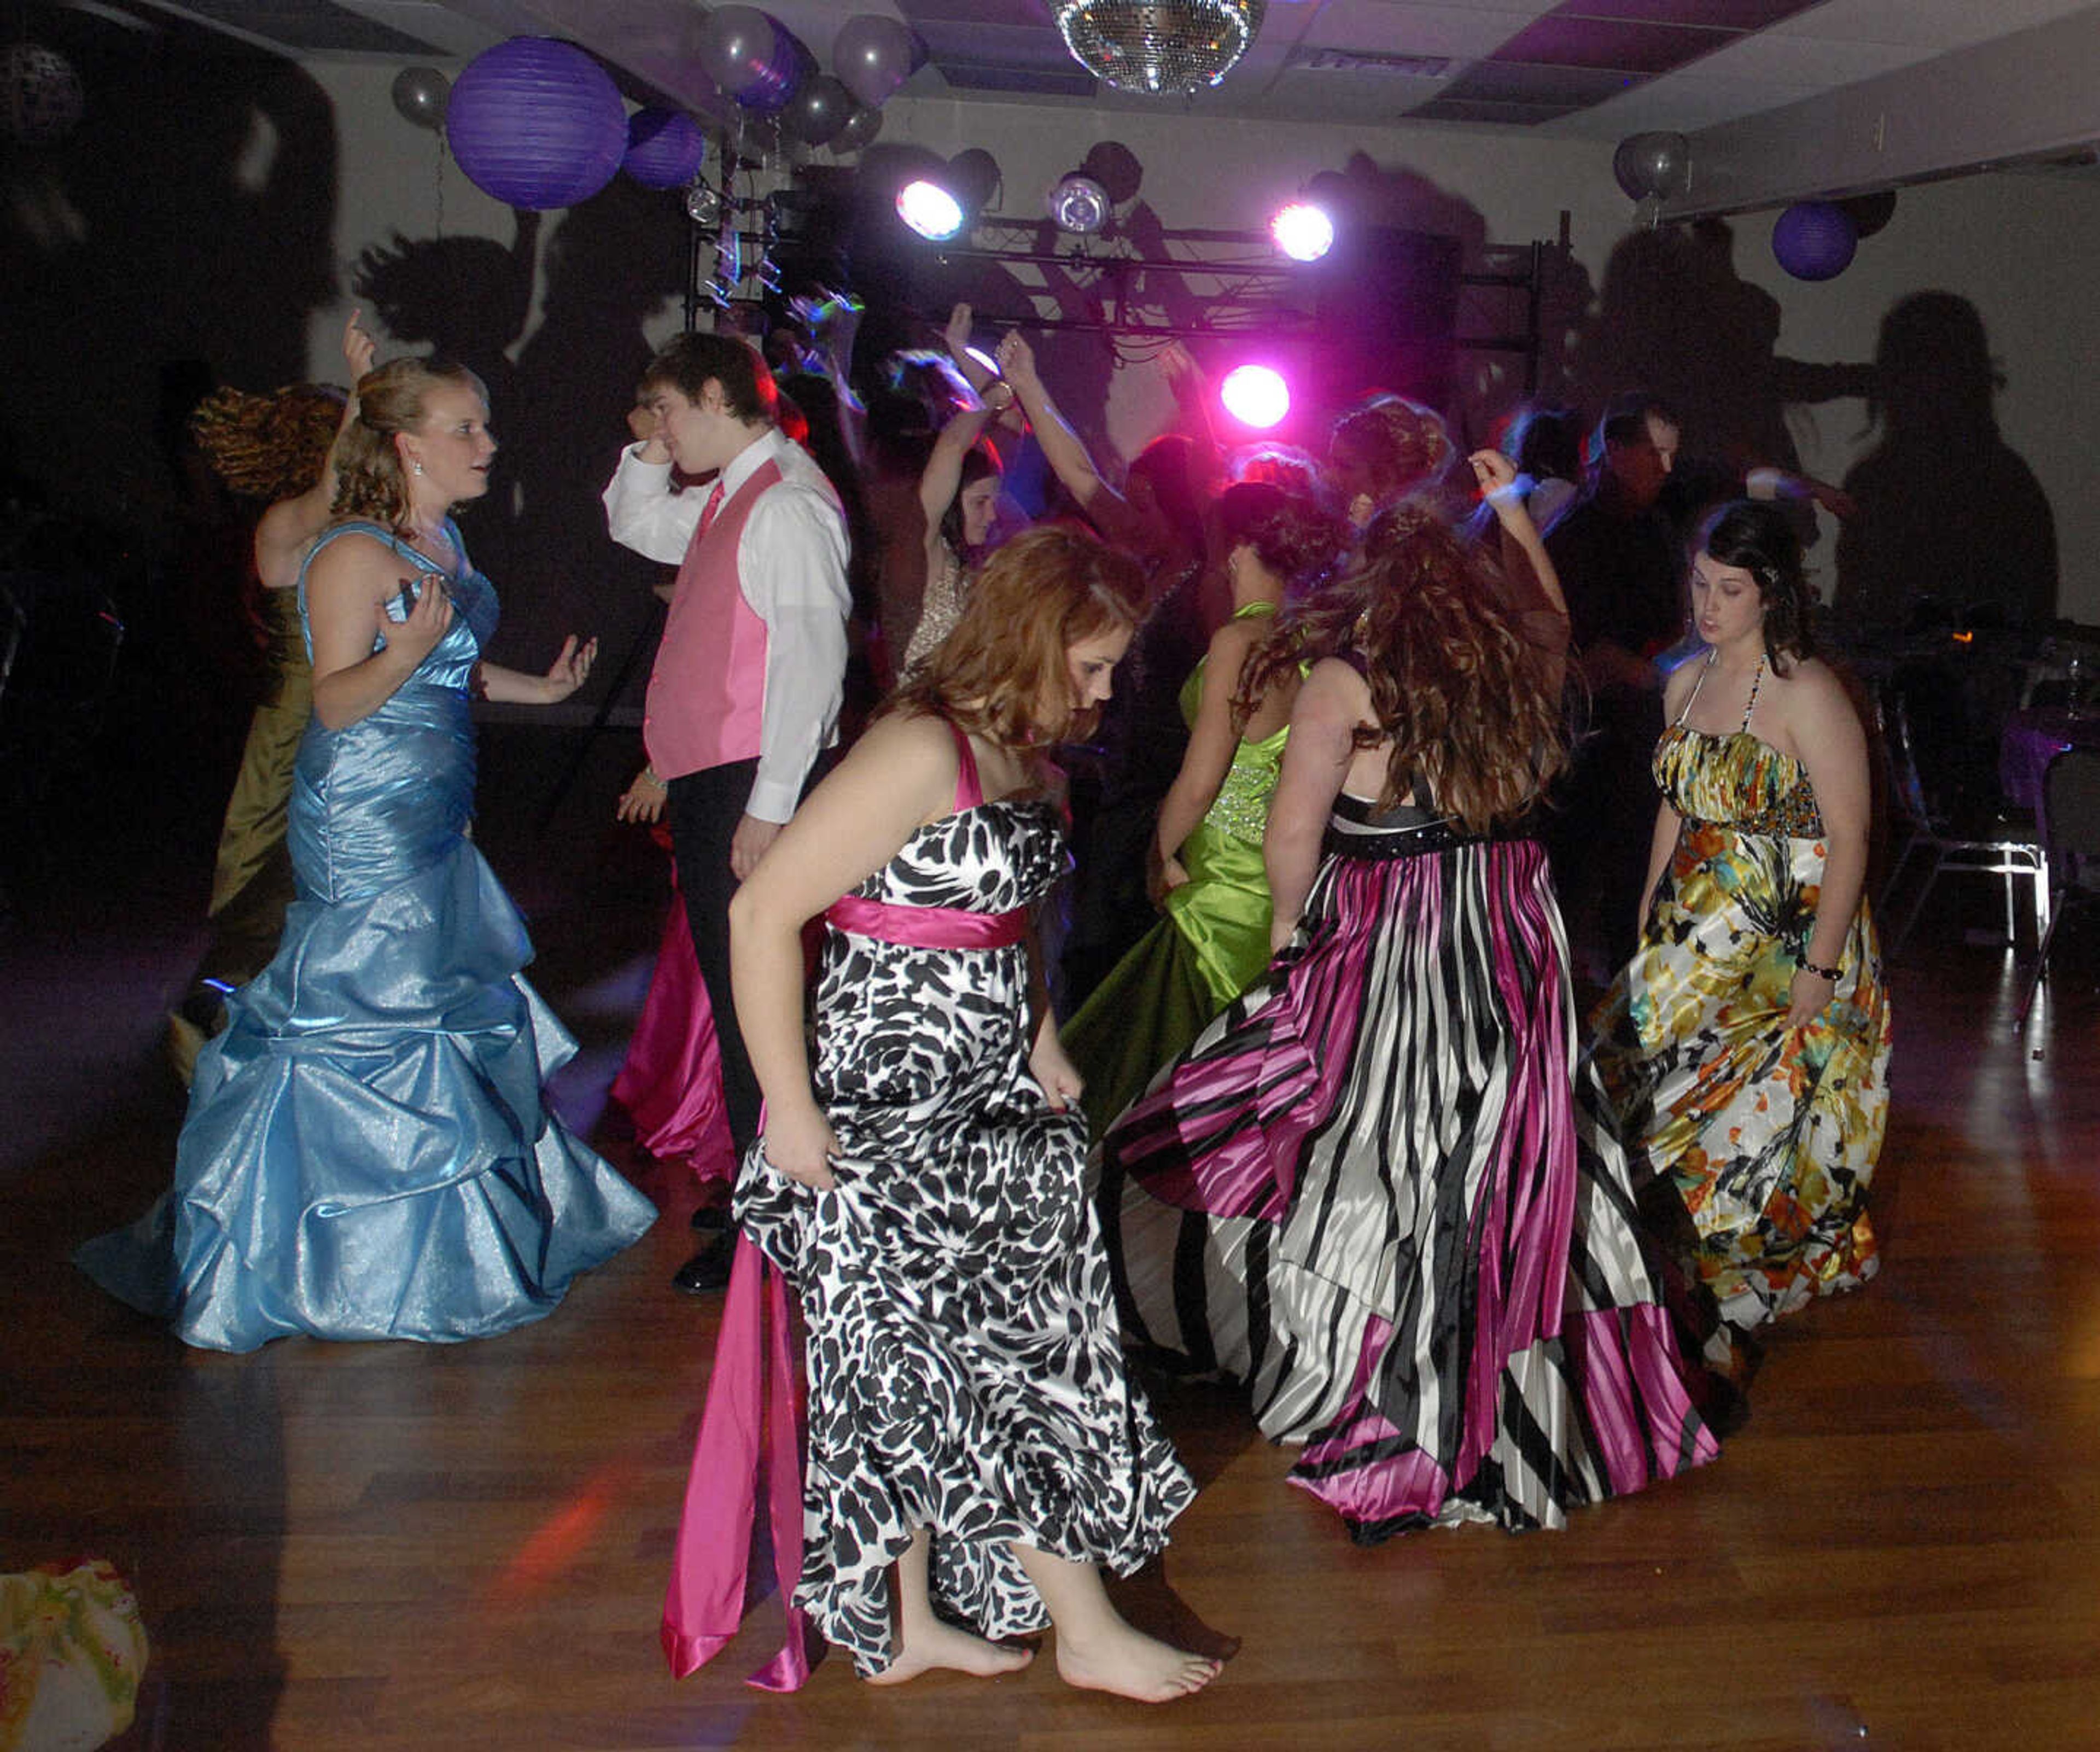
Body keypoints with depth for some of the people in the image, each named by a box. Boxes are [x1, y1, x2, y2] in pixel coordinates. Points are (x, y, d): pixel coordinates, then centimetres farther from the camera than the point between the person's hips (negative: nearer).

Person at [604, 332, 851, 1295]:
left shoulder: (788, 504, -15)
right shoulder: (725, 499, 15)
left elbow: (810, 659, -22)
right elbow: (635, 525, 35)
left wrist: (768, 807, -23)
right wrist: (655, 452, 18)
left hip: (748, 783, -10)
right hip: (702, 777, 10)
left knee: (750, 997, -5)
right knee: (728, 989, 15)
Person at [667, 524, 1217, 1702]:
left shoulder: (1026, 754, 7)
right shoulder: (921, 754, -21)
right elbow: (765, 913, -22)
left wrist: (1038, 1034, 9)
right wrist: (793, 1115, -19)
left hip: (983, 1099, 9)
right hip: (889, 1116, -9)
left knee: (930, 1381, 15)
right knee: (1001, 1357, 1)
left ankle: (911, 1624, 29)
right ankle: (1090, 1633, 16)